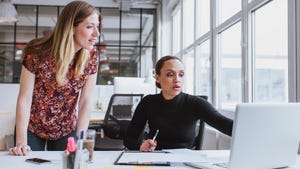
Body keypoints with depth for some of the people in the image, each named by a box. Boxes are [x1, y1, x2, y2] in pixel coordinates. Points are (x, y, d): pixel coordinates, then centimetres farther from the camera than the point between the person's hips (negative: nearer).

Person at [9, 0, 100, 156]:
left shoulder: (91, 56, -14)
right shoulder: (37, 53, -24)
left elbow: (85, 101, -10)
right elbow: (24, 98, -18)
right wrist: (21, 142, -22)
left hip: (66, 131, 3)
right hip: (31, 129, -2)